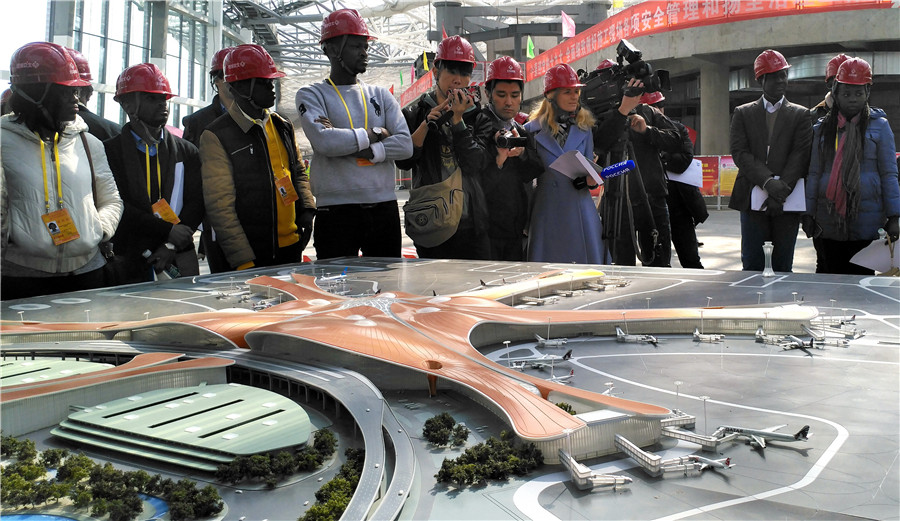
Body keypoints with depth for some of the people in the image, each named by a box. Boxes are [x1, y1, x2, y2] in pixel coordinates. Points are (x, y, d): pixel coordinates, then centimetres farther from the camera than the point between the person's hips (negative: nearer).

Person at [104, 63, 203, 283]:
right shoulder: (111, 151, 3)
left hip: (179, 263, 3)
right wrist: (168, 230, -15)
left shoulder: (187, 152, 13)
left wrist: (172, 245, -9)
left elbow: (195, 203, 5)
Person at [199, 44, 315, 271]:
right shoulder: (216, 137, -8)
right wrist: (242, 259, -16)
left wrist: (306, 210, 2)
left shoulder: (283, 126, 12)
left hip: (291, 247, 6)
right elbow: (219, 204, -12)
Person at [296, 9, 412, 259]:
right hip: (336, 210, -4)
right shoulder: (311, 95, 4)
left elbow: (405, 144, 0)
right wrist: (375, 134, -5)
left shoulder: (381, 95, 14)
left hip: (385, 208, 4)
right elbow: (323, 141, -16)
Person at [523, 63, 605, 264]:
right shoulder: (533, 130, 3)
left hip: (580, 211, 2)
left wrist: (590, 179, -7)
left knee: (585, 265, 1)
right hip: (547, 212, -2)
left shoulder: (584, 128, 11)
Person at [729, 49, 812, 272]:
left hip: (788, 199, 0)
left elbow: (801, 155, -1)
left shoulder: (801, 115, 9)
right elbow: (740, 153, -2)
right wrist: (768, 181, -15)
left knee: (784, 266, 4)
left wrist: (782, 188, -15)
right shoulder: (743, 113, 9)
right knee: (751, 264, 1)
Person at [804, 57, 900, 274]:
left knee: (861, 274, 1)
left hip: (865, 222, -2)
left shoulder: (879, 126, 4)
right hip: (829, 221, 2)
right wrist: (808, 213, 7)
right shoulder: (822, 128, 10)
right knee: (830, 276, 5)